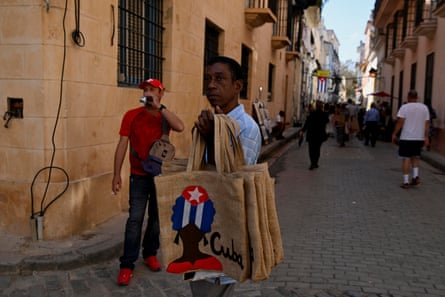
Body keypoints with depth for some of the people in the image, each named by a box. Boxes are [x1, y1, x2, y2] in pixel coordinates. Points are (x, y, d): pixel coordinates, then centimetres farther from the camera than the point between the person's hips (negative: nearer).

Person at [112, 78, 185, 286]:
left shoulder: (165, 116, 3)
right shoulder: (132, 115, -3)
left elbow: (180, 127, -20)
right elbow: (122, 145, -4)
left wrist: (159, 106, -20)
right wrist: (117, 174, -9)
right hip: (139, 176, -2)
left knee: (156, 217, 11)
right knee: (135, 218, -5)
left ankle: (150, 254, 28)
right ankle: (127, 265, 1)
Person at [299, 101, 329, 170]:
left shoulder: (312, 114, -12)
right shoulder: (325, 114, -2)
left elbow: (307, 122, -13)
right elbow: (327, 121, 17)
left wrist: (302, 130, -8)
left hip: (312, 134, -3)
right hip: (320, 135, 3)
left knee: (311, 149, 4)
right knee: (317, 149, 15)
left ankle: (313, 163, -9)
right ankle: (315, 163, 16)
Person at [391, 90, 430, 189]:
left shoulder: (405, 107, -7)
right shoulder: (424, 107, 5)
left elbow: (400, 122, -12)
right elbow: (427, 123, 3)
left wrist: (394, 134, -5)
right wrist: (426, 137, 6)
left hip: (406, 137, -4)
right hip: (419, 137, 4)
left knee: (406, 158, 1)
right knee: (415, 157, 20)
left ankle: (406, 182, 1)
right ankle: (416, 176, 5)